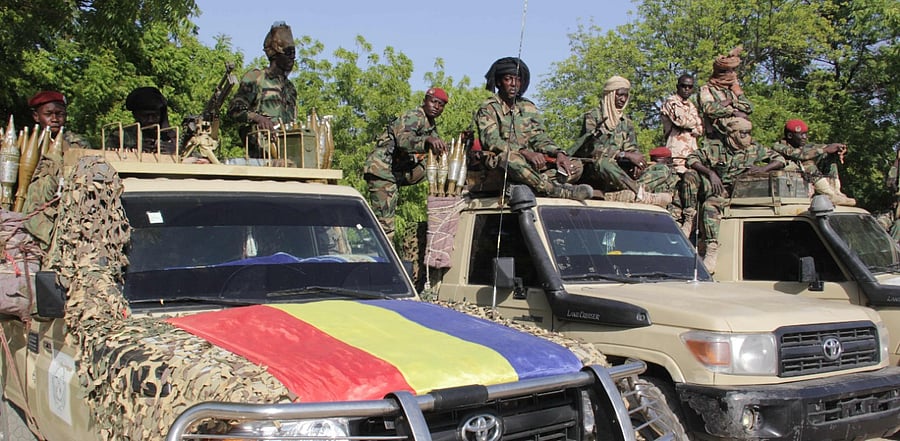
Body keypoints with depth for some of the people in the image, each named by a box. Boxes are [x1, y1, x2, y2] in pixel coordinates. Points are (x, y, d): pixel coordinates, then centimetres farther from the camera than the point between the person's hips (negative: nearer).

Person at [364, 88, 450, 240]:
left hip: (397, 171, 10)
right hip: (381, 169, -10)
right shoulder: (414, 117, -16)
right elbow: (403, 140, -35)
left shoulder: (431, 124, 14)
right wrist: (428, 140, -53)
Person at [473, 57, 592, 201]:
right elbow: (491, 142, -15)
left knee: (576, 166, -9)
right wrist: (525, 152, -28)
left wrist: (558, 153, -10)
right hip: (499, 167, -6)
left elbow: (540, 138, 13)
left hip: (530, 167, 6)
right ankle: (552, 189, -38)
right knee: (508, 157, -40)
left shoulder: (529, 108, 19)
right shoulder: (488, 109, 1)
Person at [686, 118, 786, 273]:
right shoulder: (713, 146, 3)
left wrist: (764, 169, -10)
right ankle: (712, 251, -38)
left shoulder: (754, 148, 11)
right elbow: (691, 159, -2)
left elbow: (780, 160, 13)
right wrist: (711, 172, -16)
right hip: (721, 193, -3)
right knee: (710, 205, -35)